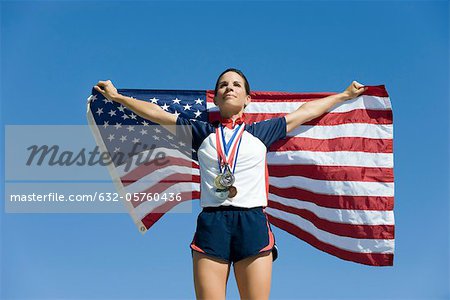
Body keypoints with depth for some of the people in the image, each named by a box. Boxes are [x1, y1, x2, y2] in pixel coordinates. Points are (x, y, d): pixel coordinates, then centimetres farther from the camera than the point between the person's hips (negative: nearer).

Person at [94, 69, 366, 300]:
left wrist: (346, 95, 33)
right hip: (211, 223, 0)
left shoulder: (262, 132, 18)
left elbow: (306, 112, 25)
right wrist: (117, 97, 26)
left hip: (253, 223, 0)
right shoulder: (202, 133, 18)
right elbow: (157, 113, 22)